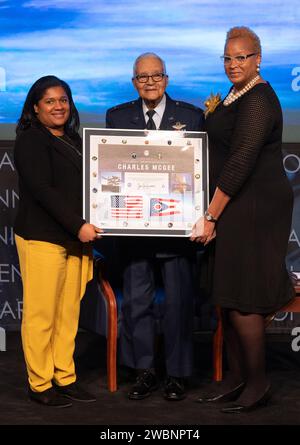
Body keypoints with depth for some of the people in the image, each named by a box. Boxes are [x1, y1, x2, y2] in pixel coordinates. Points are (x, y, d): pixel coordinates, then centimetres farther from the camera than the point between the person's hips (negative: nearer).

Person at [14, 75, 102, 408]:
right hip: (43, 238, -7)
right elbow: (41, 190, -14)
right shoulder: (31, 141, -5)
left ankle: (64, 379, 17)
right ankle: (40, 385, 7)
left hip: (74, 238, 7)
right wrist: (78, 226, -17)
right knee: (41, 315, -2)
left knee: (68, 313, 8)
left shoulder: (72, 139, 18)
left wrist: (85, 228, 6)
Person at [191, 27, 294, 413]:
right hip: (235, 206, 10)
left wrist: (211, 217, -20)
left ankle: (258, 384, 9)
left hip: (254, 206, -10)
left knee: (241, 298, -4)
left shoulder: (257, 101, -17)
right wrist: (211, 117, 9)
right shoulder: (235, 95, 14)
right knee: (227, 295, 13)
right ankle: (236, 377, 23)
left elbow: (240, 163, -22)